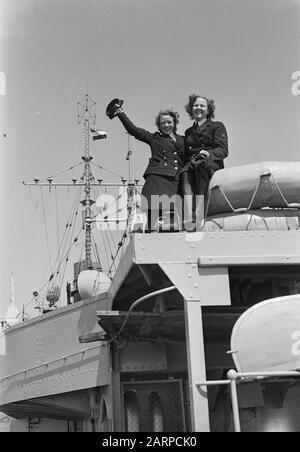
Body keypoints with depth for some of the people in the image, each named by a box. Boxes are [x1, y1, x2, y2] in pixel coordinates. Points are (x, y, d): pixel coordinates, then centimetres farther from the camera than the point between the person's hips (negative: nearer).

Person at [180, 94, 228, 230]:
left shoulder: (217, 126, 16)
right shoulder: (188, 132, 30)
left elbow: (223, 150, 1)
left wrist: (208, 153, -20)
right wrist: (189, 161, -2)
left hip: (212, 165, -3)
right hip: (192, 165, 3)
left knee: (200, 165, -39)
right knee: (185, 173, -34)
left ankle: (199, 217, -51)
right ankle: (188, 218, -52)